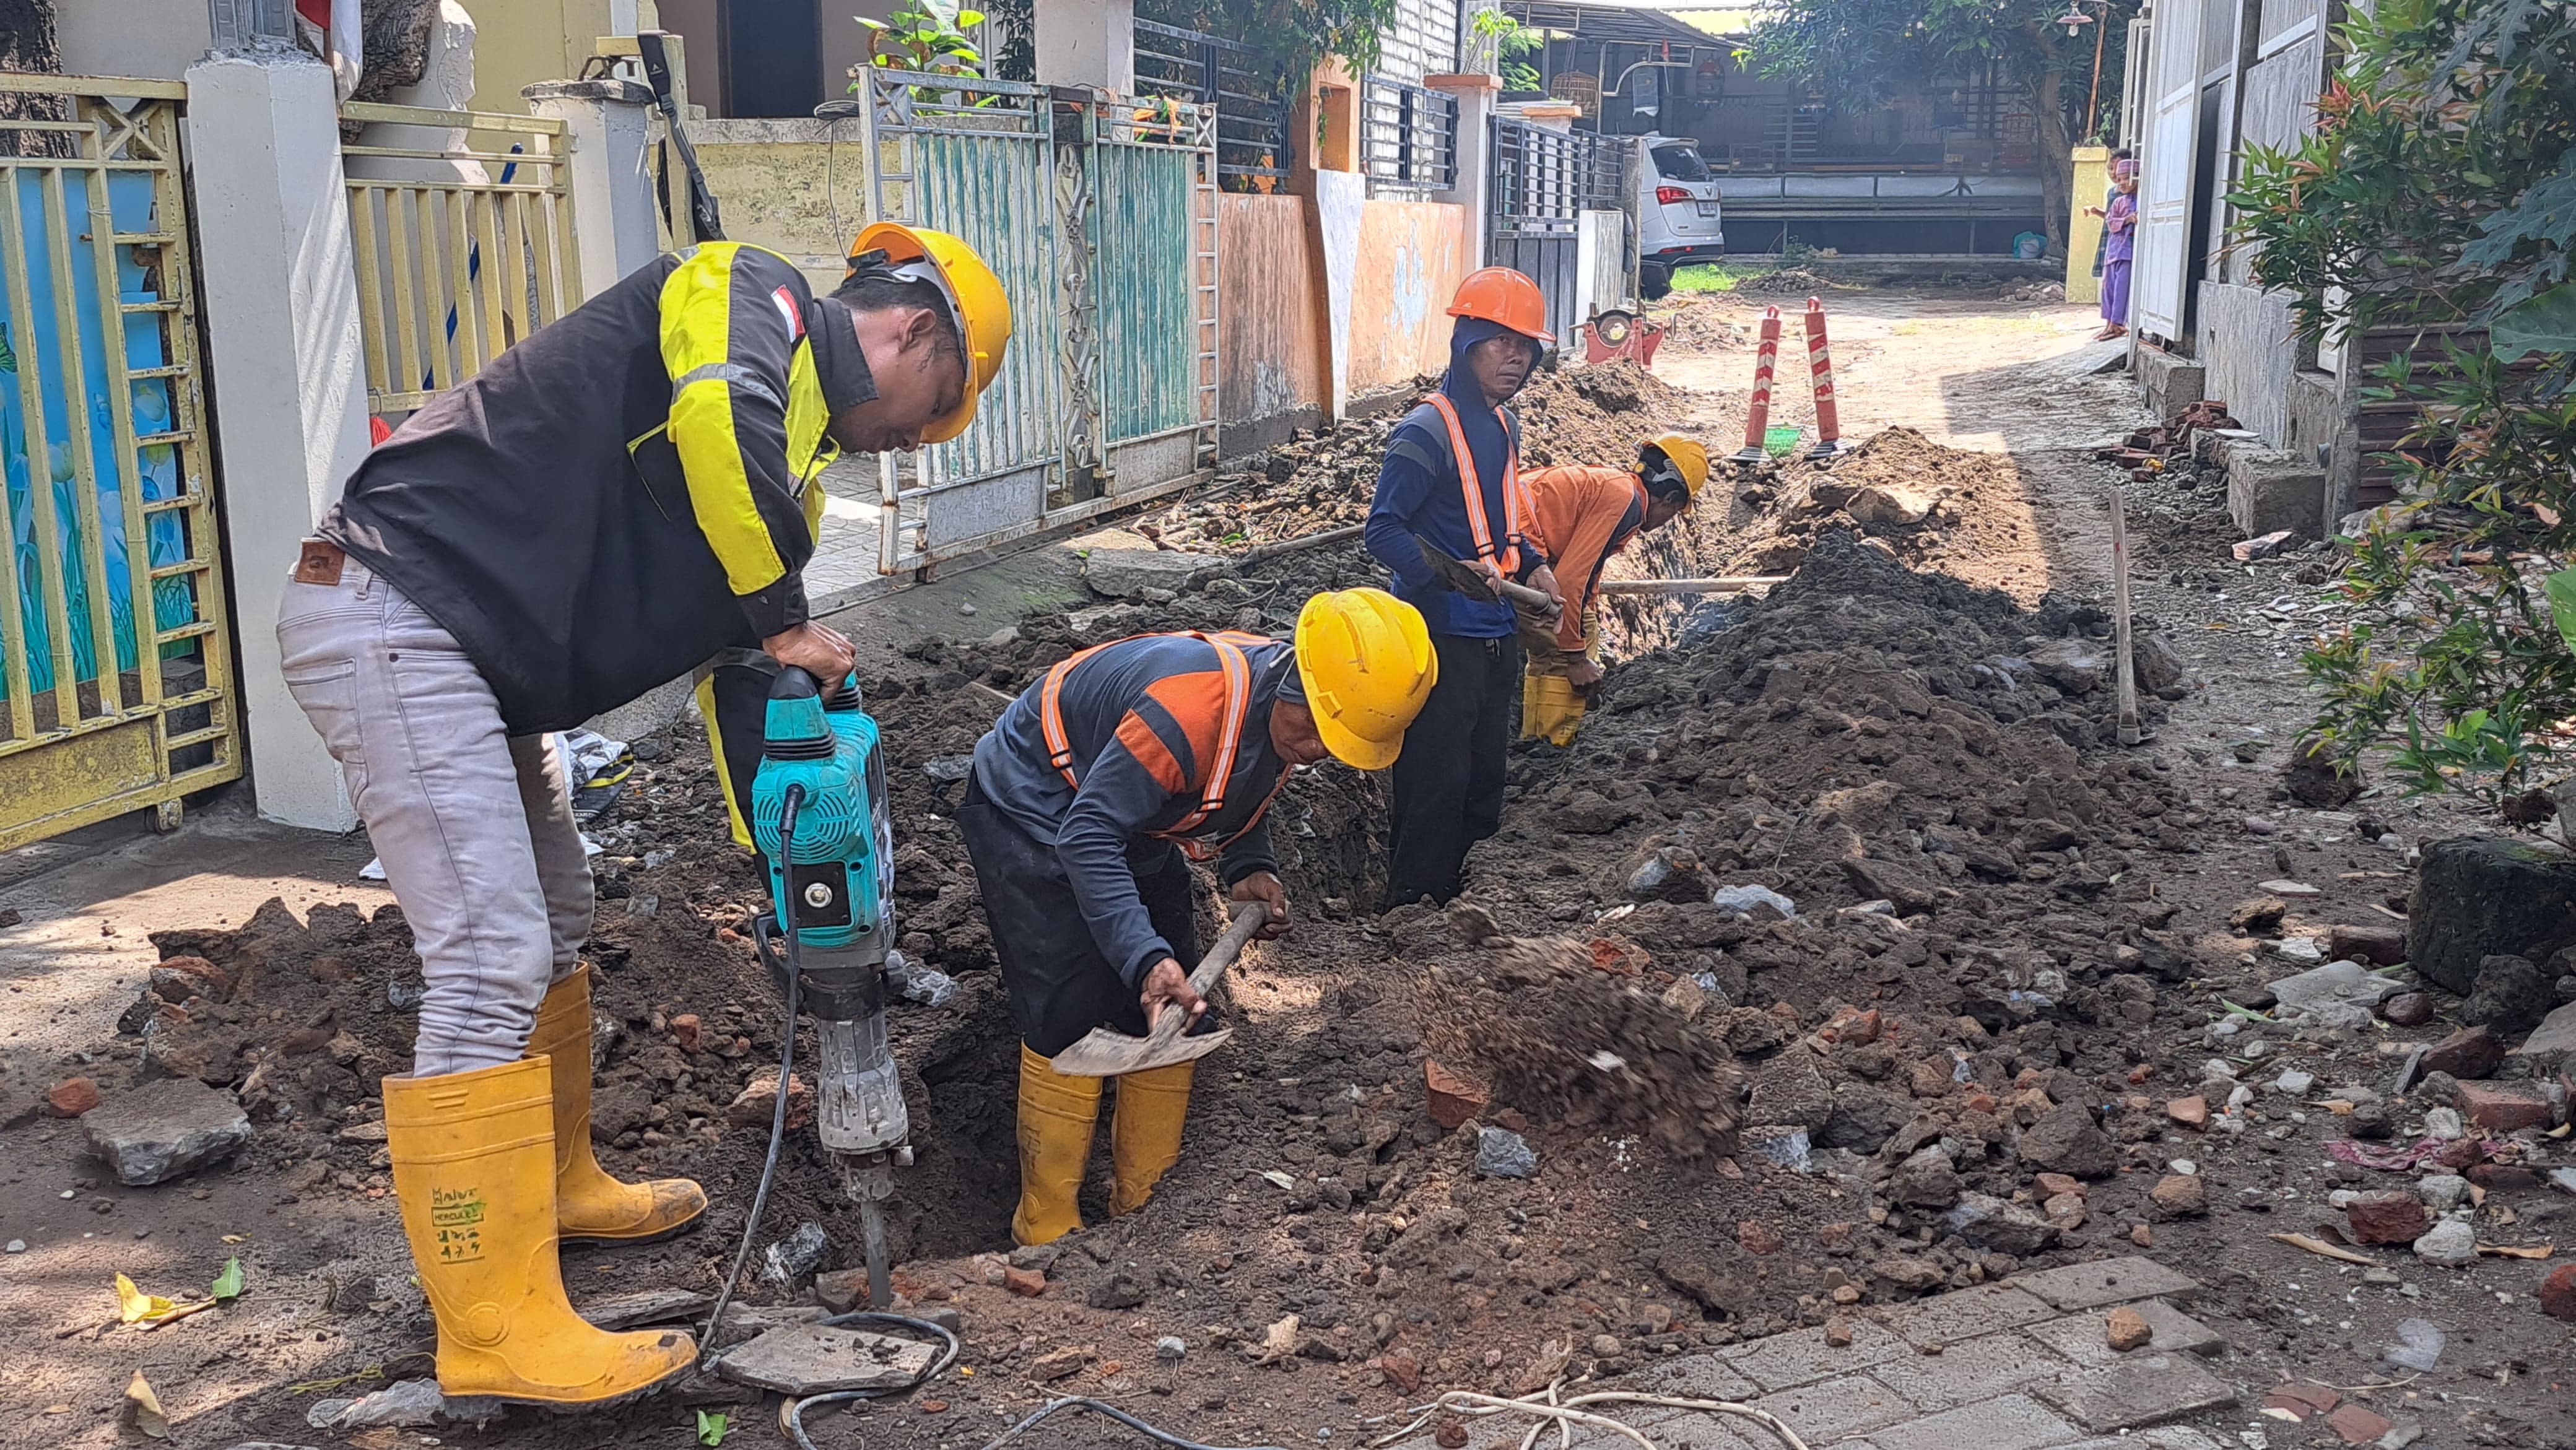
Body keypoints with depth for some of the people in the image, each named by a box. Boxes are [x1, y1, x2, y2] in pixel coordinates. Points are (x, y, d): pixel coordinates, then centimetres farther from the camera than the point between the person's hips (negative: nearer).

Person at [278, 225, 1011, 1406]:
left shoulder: (794, 437, 19)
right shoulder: (753, 295, -7)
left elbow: (736, 653, 19)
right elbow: (720, 415, -32)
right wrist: (783, 617, -19)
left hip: (470, 658, 11)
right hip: (389, 610, -11)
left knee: (553, 926, 20)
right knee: (491, 963, -13)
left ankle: (553, 1184, 38)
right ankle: (497, 1332, -7)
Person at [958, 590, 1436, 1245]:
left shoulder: (1286, 712, -11)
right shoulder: (1193, 705, -40)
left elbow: (1239, 788, 9)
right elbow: (1087, 837, -36)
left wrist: (1249, 867, -10)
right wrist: (1145, 957, -43)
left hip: (1133, 823, 9)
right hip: (1034, 816, -9)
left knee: (1176, 1013, 6)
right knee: (1070, 1021, -12)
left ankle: (1146, 1203, 18)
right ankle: (1048, 1231, 0)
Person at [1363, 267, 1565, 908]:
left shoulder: (1506, 426, 12)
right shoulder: (1427, 432, -16)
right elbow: (1382, 530, -20)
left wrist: (1530, 566, 9)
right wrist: (1446, 574, -33)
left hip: (1497, 633, 9)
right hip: (1442, 634, -9)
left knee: (1485, 774, 17)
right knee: (1436, 781, -5)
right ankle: (1412, 906, 7)